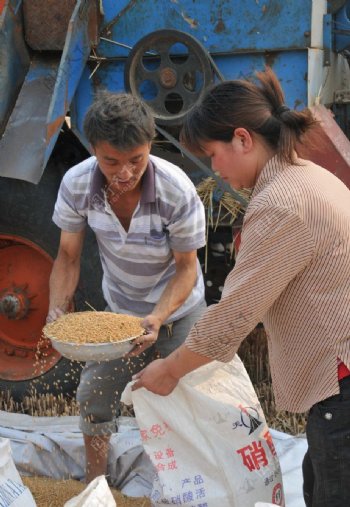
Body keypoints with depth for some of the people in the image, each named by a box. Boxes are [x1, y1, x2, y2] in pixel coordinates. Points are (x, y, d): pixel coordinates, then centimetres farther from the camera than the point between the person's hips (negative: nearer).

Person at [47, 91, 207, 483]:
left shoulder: (177, 191, -33)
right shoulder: (76, 185, -25)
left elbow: (186, 268, -21)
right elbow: (68, 256, -11)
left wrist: (158, 318, -38)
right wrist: (57, 312, -27)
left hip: (179, 311, -3)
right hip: (120, 308, 3)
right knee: (94, 395, 8)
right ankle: (93, 488, 32)